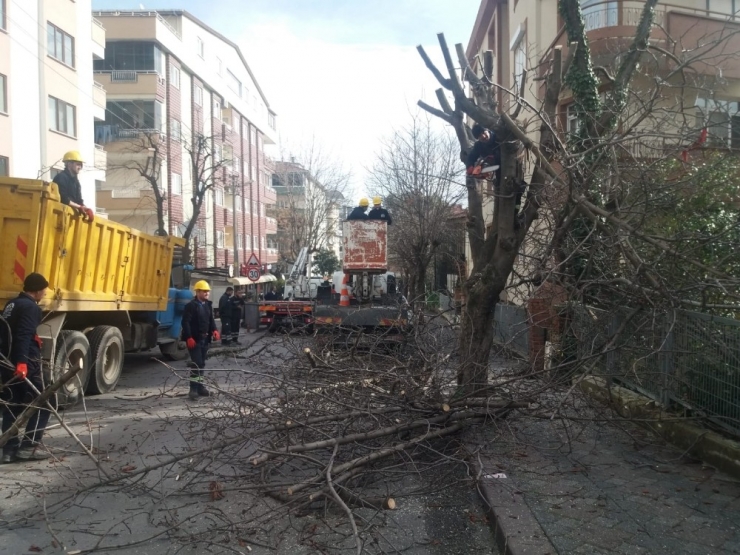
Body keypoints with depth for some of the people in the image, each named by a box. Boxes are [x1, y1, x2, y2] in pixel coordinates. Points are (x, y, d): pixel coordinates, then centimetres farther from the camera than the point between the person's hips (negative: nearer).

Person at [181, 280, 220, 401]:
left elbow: (211, 320, 17)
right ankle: (193, 389, -7)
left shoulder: (208, 305, 12)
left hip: (205, 339, 8)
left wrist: (214, 330, -2)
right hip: (194, 339, -8)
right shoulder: (191, 305, -12)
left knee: (202, 363, 14)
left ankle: (200, 386, 23)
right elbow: (185, 322, -16)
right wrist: (189, 337, -23)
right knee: (196, 363, -11)